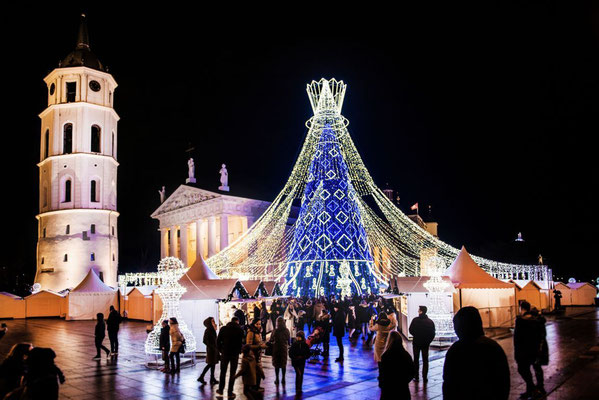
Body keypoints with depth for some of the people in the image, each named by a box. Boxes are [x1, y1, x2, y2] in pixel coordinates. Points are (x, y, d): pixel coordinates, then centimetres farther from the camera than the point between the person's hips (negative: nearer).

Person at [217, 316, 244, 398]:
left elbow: (218, 341, 0)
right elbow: (241, 342, -6)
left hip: (225, 353, 2)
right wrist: (239, 351, 8)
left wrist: (220, 350, 10)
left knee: (223, 372, 16)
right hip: (235, 354, -1)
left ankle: (220, 390, 24)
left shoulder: (223, 329, 1)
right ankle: (230, 393, 8)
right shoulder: (240, 330, -5)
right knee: (232, 373, 6)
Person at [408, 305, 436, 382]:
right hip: (426, 344, 2)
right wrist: (428, 341, 10)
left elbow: (411, 330, -9)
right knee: (425, 360, 10)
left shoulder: (415, 320, -14)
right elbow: (433, 334, -2)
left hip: (416, 342, -2)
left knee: (416, 359, 10)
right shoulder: (430, 321, -6)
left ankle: (416, 376, 11)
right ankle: (425, 377, 8)